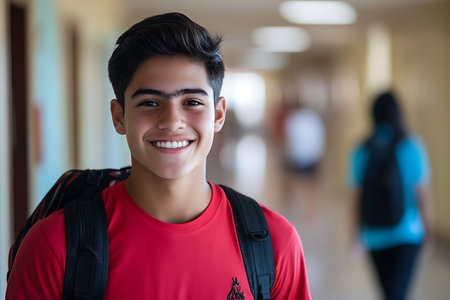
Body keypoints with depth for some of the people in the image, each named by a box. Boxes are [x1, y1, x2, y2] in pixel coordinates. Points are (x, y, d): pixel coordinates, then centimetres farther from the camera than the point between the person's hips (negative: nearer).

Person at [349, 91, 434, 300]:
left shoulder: (361, 152, -3)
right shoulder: (412, 147, -8)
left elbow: (357, 198, -1)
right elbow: (423, 196, -6)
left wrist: (358, 234, 9)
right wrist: (429, 230, 5)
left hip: (375, 234, 3)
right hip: (408, 232, -3)